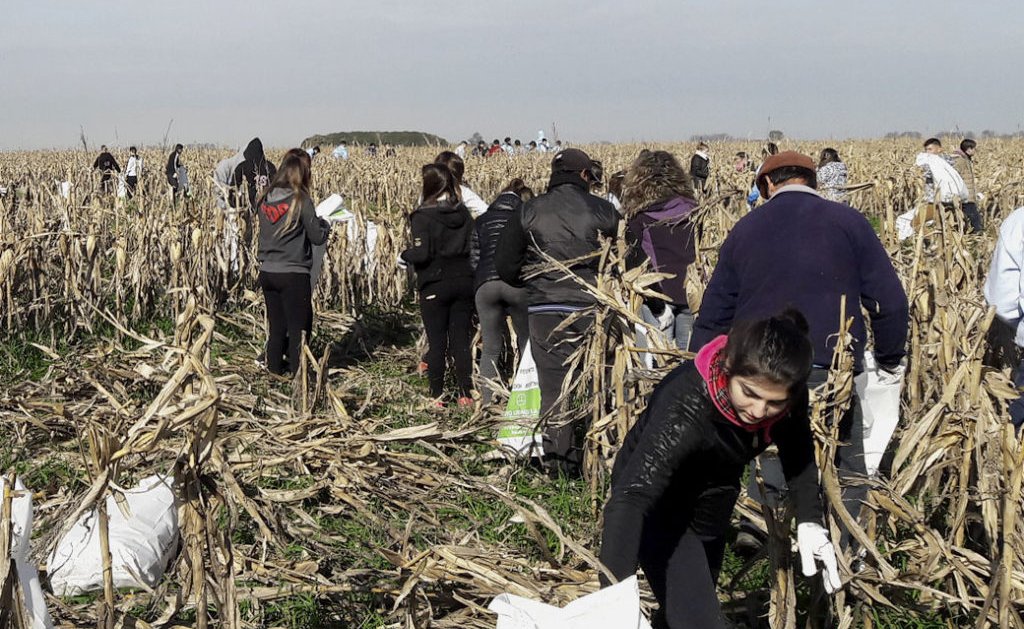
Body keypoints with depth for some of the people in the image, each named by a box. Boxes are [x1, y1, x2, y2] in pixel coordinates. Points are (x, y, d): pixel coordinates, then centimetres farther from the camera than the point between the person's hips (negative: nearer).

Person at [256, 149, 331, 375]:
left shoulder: (265, 199, 5)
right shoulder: (301, 199, -13)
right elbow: (317, 237, -10)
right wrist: (325, 225, 12)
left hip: (267, 272, 6)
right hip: (293, 274, -6)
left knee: (276, 325, 16)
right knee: (299, 326, 4)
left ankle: (275, 367, 22)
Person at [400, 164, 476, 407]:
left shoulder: (423, 216, -13)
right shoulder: (463, 213, 3)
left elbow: (421, 254, -19)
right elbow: (475, 247, 8)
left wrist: (405, 254, 0)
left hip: (434, 285, -4)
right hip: (464, 282, 4)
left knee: (436, 342, 5)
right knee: (461, 339, 9)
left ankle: (437, 396, 10)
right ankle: (465, 394, 9)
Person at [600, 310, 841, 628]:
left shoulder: (787, 395, -23)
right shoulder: (685, 408, -41)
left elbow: (798, 448, -1)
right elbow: (630, 498, -50)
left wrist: (809, 522, -14)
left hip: (712, 504, 6)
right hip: (659, 506, -6)